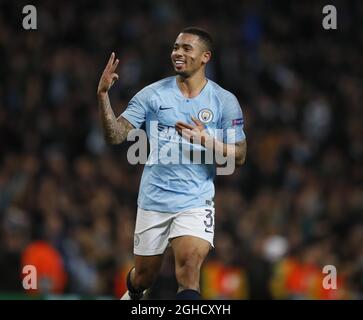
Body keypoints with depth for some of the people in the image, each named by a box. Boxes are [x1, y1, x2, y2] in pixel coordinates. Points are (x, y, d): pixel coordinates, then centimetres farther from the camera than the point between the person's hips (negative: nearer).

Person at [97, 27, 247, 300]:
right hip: (153, 202, 2)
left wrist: (205, 140, -19)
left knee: (189, 268, -24)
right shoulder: (153, 94, -1)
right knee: (144, 276, 14)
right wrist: (103, 95, -20)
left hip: (196, 203, -2)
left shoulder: (225, 101, -2)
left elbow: (239, 156, -1)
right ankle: (133, 295, 48)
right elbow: (115, 136, -6)